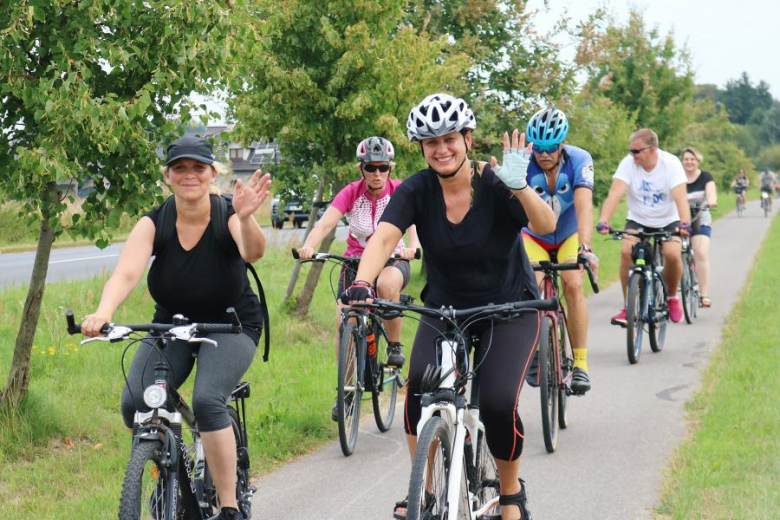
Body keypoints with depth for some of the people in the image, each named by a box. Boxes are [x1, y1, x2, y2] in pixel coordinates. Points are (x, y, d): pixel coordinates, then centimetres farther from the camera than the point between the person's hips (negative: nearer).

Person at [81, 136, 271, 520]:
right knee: (134, 404, -19)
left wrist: (245, 217, -60)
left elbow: (253, 252, -38)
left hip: (231, 326, -3)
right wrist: (103, 313, -46)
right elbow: (126, 274, -26)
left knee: (207, 400, -29)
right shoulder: (154, 223, -12)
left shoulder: (228, 215, -17)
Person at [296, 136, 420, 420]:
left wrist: (413, 247, -52)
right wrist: (308, 246, -46)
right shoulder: (351, 193, -12)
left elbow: (415, 223, -29)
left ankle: (395, 345, -14)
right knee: (344, 319, -16)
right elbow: (325, 223, -25)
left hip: (392, 259, -2)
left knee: (387, 283, -38)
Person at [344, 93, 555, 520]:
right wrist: (361, 284, -43)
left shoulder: (494, 184, -17)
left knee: (498, 403, -21)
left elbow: (546, 226, -31)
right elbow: (384, 237, -25)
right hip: (444, 308, 2)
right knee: (419, 388, -23)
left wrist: (520, 187, -49)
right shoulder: (417, 190, -11)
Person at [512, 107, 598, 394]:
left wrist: (585, 248, -51)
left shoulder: (579, 160, -26)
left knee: (573, 285, -23)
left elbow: (584, 206, -37)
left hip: (569, 235, 0)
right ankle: (534, 352, 2)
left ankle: (580, 363, -17)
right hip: (534, 236, 0)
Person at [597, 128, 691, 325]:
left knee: (673, 254, -26)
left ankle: (672, 297, 4)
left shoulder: (671, 163, -19)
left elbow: (680, 196, -30)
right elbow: (615, 194, -28)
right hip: (637, 220, 1)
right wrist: (603, 221, -44)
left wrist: (685, 223, -47)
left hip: (668, 221, -1)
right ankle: (628, 306, -11)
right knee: (626, 251, -25)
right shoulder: (628, 163, -16)